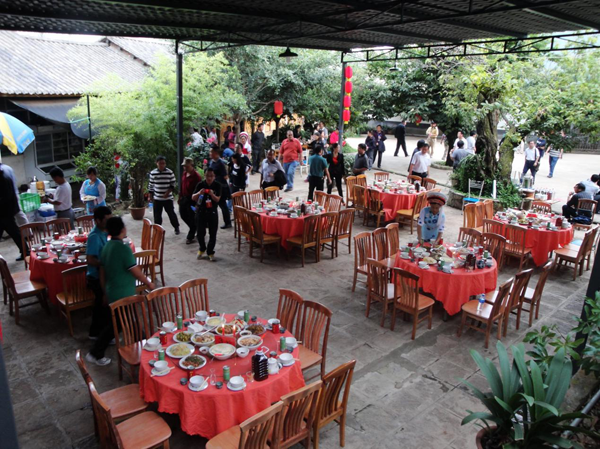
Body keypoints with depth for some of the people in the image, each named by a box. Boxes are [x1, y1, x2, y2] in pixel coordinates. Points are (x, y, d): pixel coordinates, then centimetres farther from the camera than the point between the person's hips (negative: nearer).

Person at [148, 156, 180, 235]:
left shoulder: (170, 172, -7)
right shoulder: (153, 173, -1)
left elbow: (173, 184, -3)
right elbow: (151, 185, 7)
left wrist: (167, 192, -16)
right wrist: (151, 196, 7)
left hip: (168, 198, -1)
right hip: (157, 198, 2)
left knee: (171, 213, 6)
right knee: (157, 215, 6)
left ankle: (176, 227, 26)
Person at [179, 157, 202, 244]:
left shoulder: (196, 176, -18)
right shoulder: (184, 174, 6)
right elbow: (181, 186, 15)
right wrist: (180, 197, 16)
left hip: (192, 199, -8)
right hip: (184, 198, 8)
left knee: (192, 218, 1)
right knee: (183, 214, 15)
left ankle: (190, 237, 13)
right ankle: (194, 229, 36)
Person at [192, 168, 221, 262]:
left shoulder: (218, 185, -7)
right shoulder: (200, 185, -6)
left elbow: (217, 200, -10)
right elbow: (193, 198, -7)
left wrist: (212, 194, -30)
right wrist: (199, 193, -27)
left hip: (212, 212, 0)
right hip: (201, 211, 0)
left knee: (213, 233, 3)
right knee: (200, 233, 5)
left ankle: (210, 252, 19)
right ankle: (202, 249, 31)